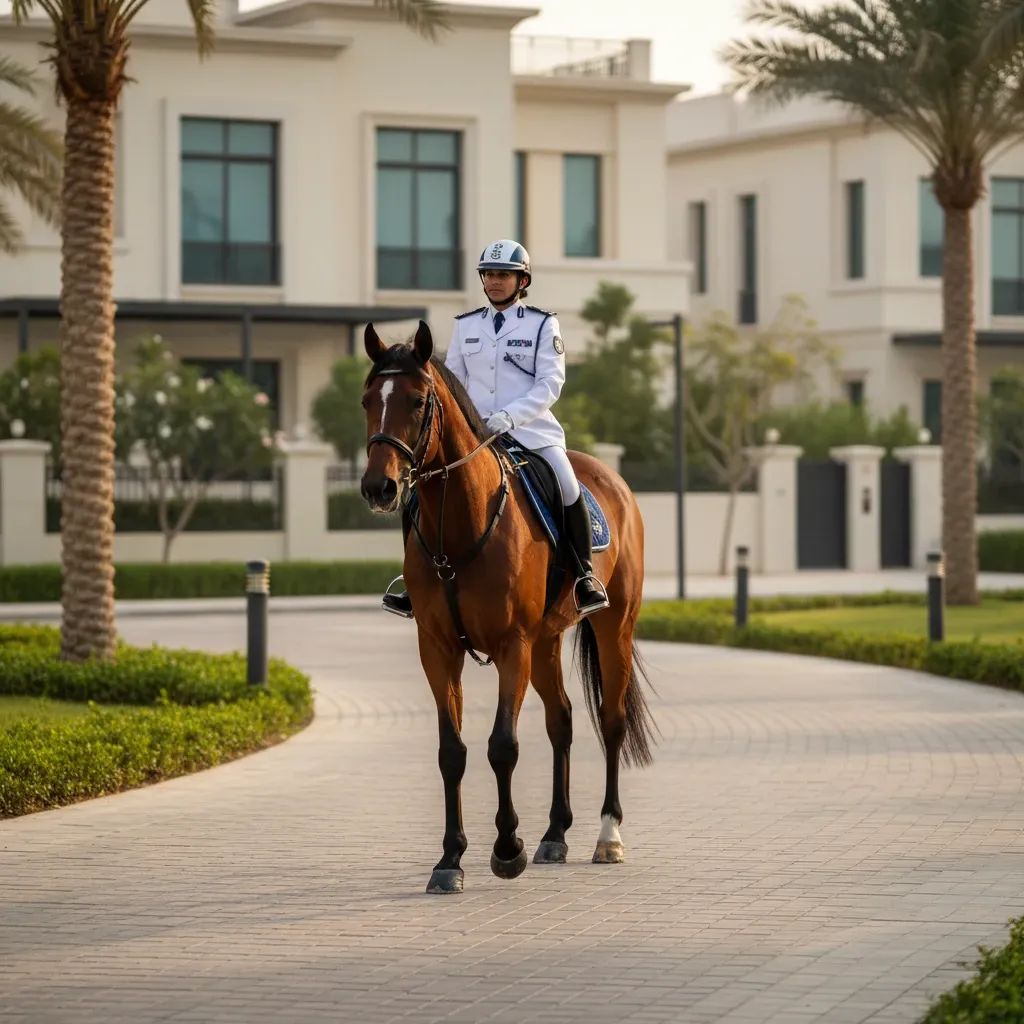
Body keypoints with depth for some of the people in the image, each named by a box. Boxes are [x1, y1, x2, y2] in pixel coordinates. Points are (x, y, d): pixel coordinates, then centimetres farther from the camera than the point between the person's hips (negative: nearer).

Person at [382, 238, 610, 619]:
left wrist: (511, 416, -20)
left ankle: (586, 577, -8)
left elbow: (549, 384, -6)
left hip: (532, 431, -3)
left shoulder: (543, 325, 3)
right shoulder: (466, 326, 13)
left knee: (568, 490, -25)